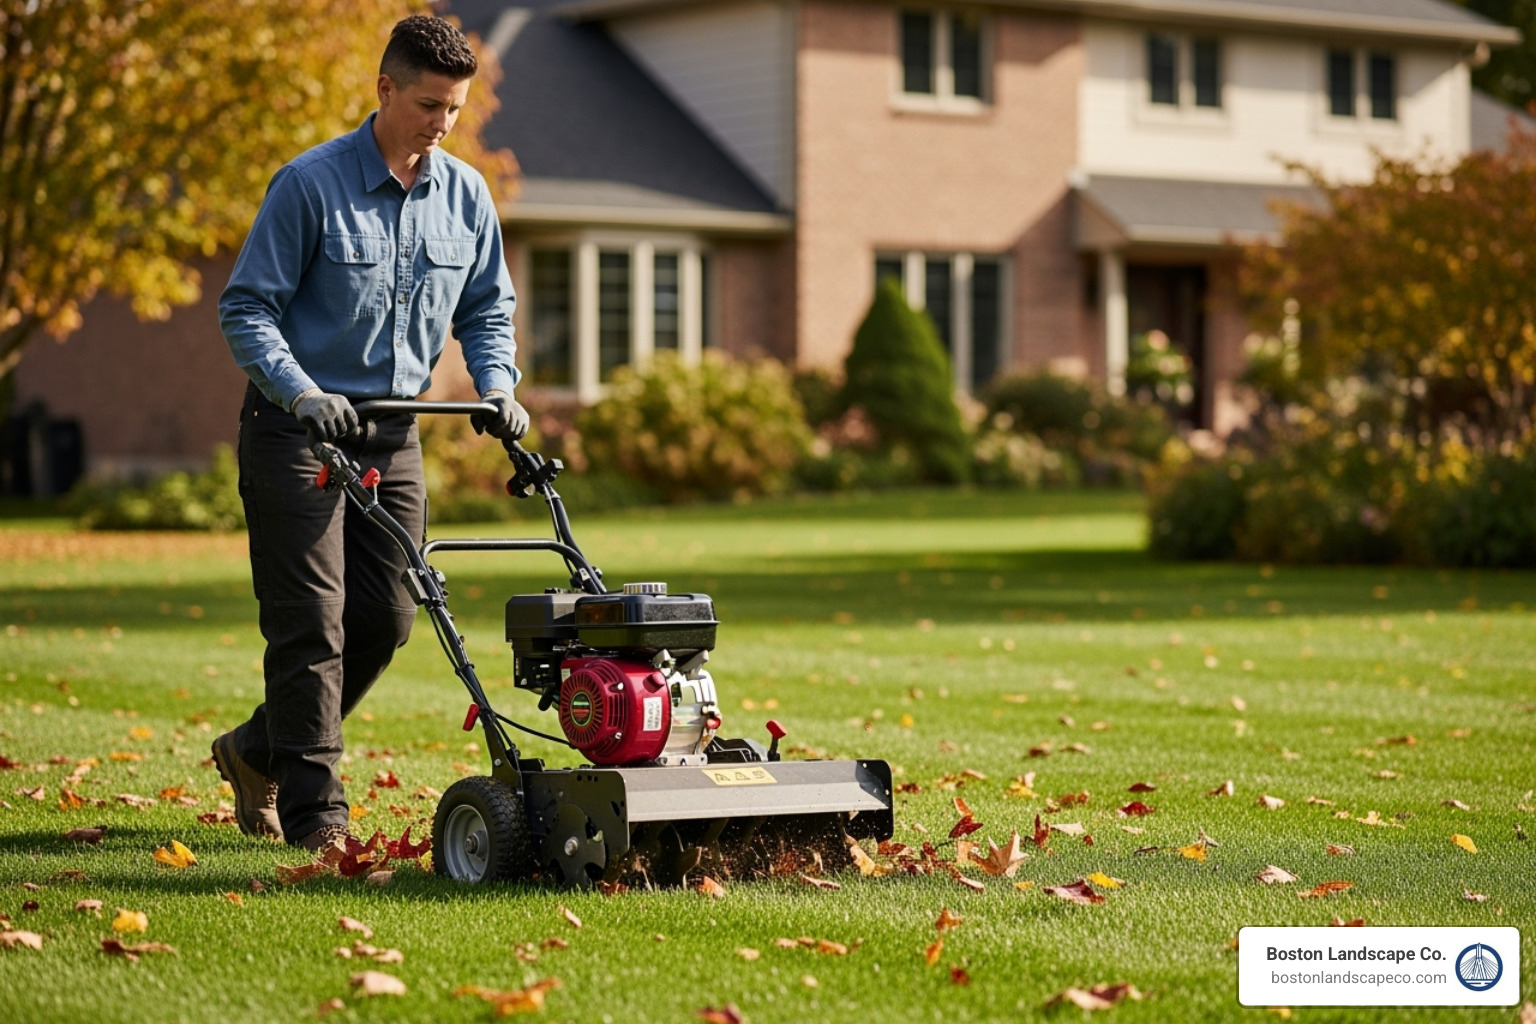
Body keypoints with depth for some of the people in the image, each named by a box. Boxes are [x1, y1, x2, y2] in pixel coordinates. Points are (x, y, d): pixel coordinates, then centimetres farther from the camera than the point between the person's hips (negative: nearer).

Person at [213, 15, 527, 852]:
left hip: (392, 435, 6)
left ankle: (259, 753, 24)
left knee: (383, 619, 5)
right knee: (311, 621, -7)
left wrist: (496, 386, -4)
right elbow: (247, 306, -11)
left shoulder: (465, 196, 5)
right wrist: (302, 393, -25)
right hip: (296, 429, -6)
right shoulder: (310, 185, -12)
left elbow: (486, 307, 15)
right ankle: (313, 807, 0)